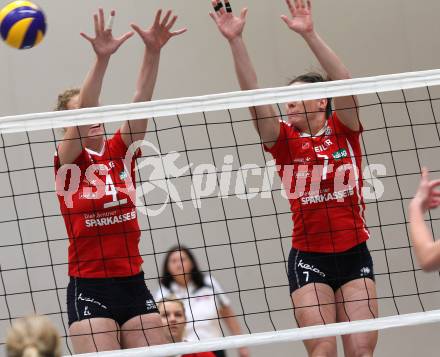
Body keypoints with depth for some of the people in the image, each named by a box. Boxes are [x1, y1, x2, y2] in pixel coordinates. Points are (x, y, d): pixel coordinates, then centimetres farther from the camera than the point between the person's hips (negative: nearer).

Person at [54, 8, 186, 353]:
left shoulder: (121, 151, 9)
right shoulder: (67, 162, -2)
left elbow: (140, 102, -4)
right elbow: (84, 108, -18)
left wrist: (153, 51, -18)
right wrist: (102, 58, -32)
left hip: (133, 283, 4)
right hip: (89, 288, -4)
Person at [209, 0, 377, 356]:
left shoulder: (343, 131, 3)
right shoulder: (285, 140, 3)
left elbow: (346, 85, -14)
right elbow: (254, 95, -9)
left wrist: (310, 34, -26)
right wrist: (236, 40, -21)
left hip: (354, 254, 0)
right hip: (308, 257, 0)